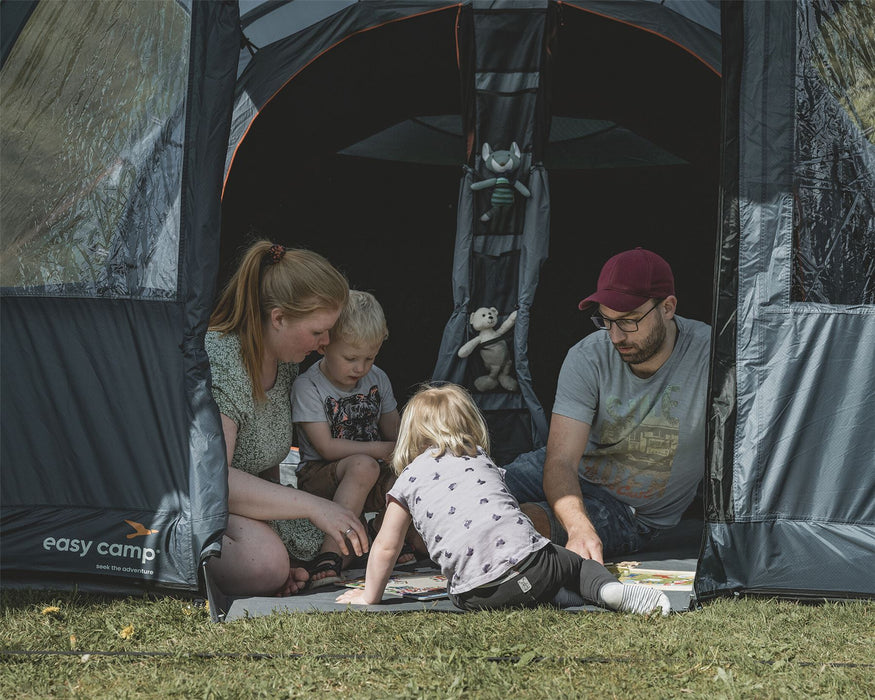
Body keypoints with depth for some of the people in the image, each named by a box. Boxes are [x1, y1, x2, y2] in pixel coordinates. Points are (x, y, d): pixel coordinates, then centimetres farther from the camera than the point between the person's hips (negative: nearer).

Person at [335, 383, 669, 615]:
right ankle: (609, 588, -4)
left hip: (478, 595, -3)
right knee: (577, 562, 29)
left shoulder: (409, 478, 14)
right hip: (534, 568, 3)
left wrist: (370, 596, 31)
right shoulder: (484, 462, 25)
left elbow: (386, 546, 17)